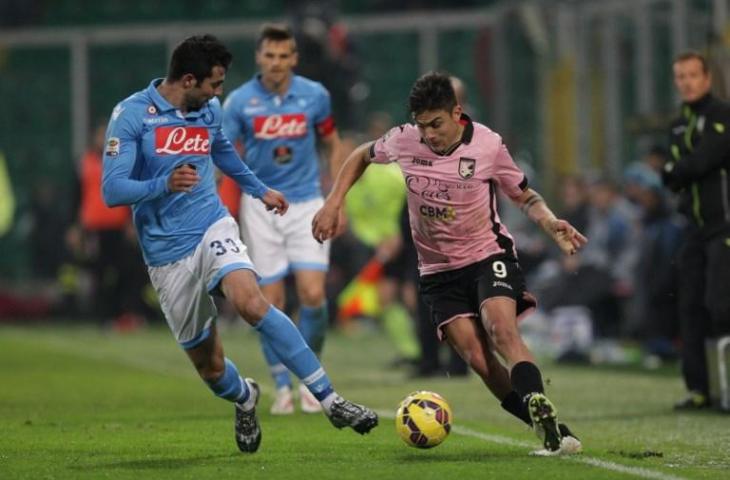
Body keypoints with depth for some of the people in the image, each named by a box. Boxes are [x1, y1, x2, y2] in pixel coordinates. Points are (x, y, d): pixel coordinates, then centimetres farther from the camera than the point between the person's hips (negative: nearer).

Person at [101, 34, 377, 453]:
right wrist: (165, 185, -33)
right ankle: (245, 398, 41)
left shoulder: (210, 111, 8)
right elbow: (112, 190, -16)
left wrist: (260, 190, 43)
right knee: (208, 364, 4)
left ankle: (330, 399, -31)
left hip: (212, 229, 2)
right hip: (167, 254, -2)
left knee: (250, 301, -29)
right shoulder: (132, 115, -10)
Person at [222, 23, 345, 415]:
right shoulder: (240, 101, -7)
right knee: (271, 302, -1)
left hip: (306, 205, 1)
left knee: (313, 295, -11)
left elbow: (334, 146, 11)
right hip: (260, 206, 0)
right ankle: (282, 387, 12)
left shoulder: (314, 95, -2)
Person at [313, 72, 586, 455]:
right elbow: (362, 156, 16)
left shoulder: (488, 146, -11)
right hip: (438, 270, 2)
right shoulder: (403, 141, -6)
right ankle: (552, 433, -10)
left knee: (500, 329, -31)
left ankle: (545, 418, -38)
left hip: (489, 255, -2)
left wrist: (551, 224, -15)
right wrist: (333, 204, 7)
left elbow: (525, 196, 4)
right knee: (477, 359, -14)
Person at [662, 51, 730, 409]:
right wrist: (679, 175, -10)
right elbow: (677, 176, 12)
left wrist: (672, 172, -2)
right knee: (691, 308, 4)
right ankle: (698, 389, 8)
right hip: (697, 228, 8)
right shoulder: (679, 126, 16)